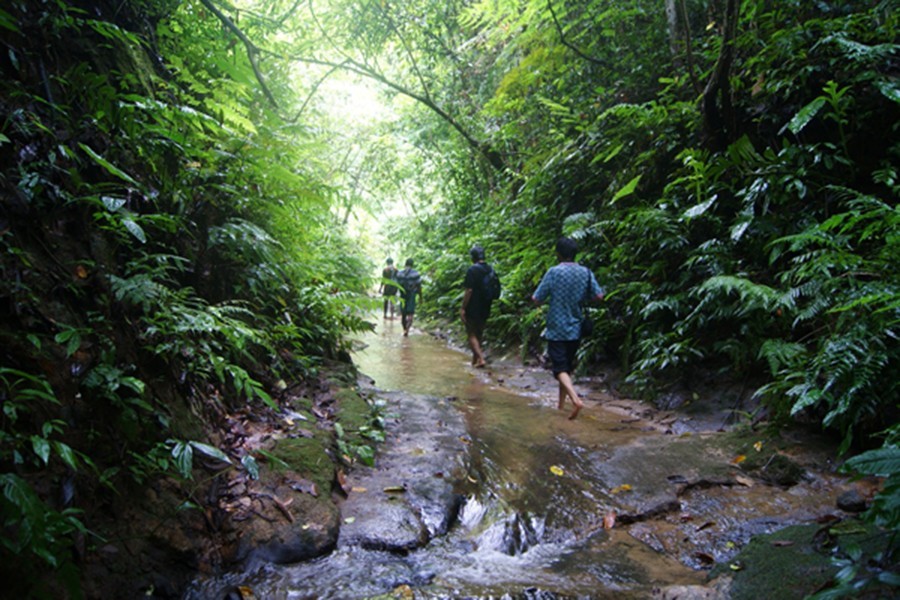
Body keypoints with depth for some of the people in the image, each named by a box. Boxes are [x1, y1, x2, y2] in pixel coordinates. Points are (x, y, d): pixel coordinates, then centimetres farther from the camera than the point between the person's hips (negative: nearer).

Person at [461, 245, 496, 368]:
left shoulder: (473, 270, -14)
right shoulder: (490, 270, 6)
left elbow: (469, 290, -18)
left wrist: (463, 308, -13)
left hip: (473, 308, -6)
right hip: (485, 308, 7)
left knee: (472, 334, 1)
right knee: (479, 334, 16)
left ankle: (480, 358, -11)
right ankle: (475, 359, 24)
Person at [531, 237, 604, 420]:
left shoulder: (553, 272, -12)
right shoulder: (586, 272, -1)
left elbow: (536, 299, -11)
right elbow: (598, 295, 0)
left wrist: (551, 295, 10)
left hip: (556, 330, -5)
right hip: (575, 329, 5)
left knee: (560, 368, -3)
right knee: (567, 366, 17)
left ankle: (575, 399, -25)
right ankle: (561, 405, 24)